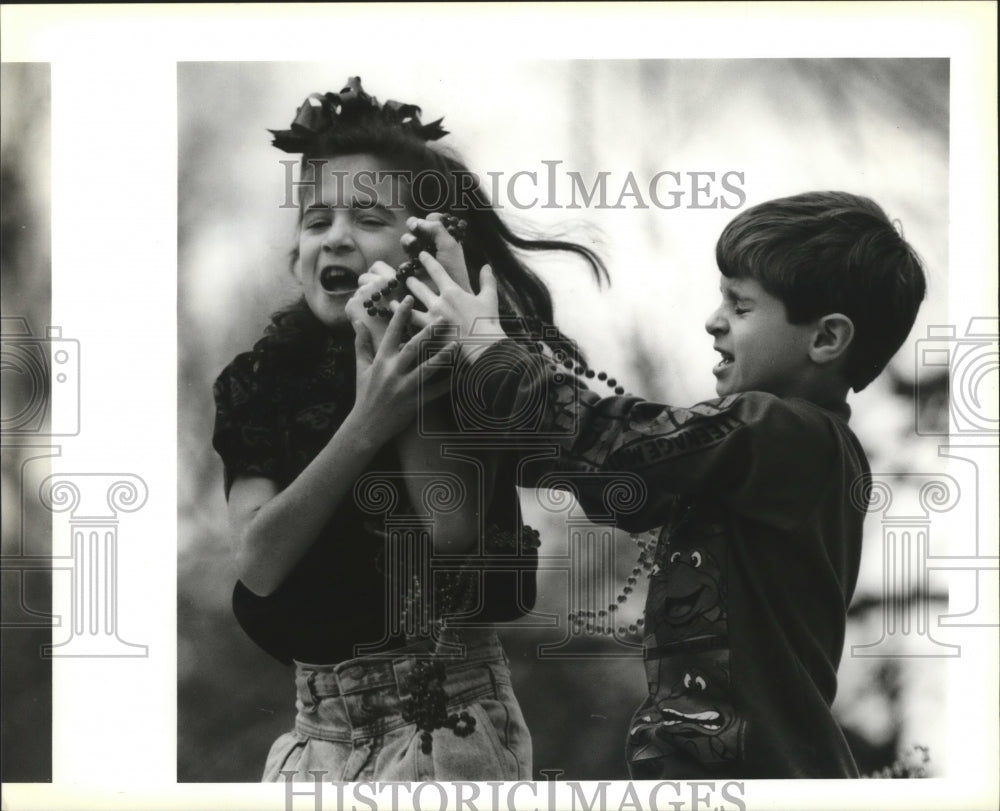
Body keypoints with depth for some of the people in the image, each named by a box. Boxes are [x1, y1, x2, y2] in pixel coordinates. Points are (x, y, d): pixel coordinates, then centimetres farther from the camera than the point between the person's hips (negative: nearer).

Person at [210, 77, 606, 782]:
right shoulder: (263, 380, 4)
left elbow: (456, 528, -22)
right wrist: (368, 422, -22)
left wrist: (386, 348, -18)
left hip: (447, 721, -4)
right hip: (318, 730, 4)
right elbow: (259, 561, -11)